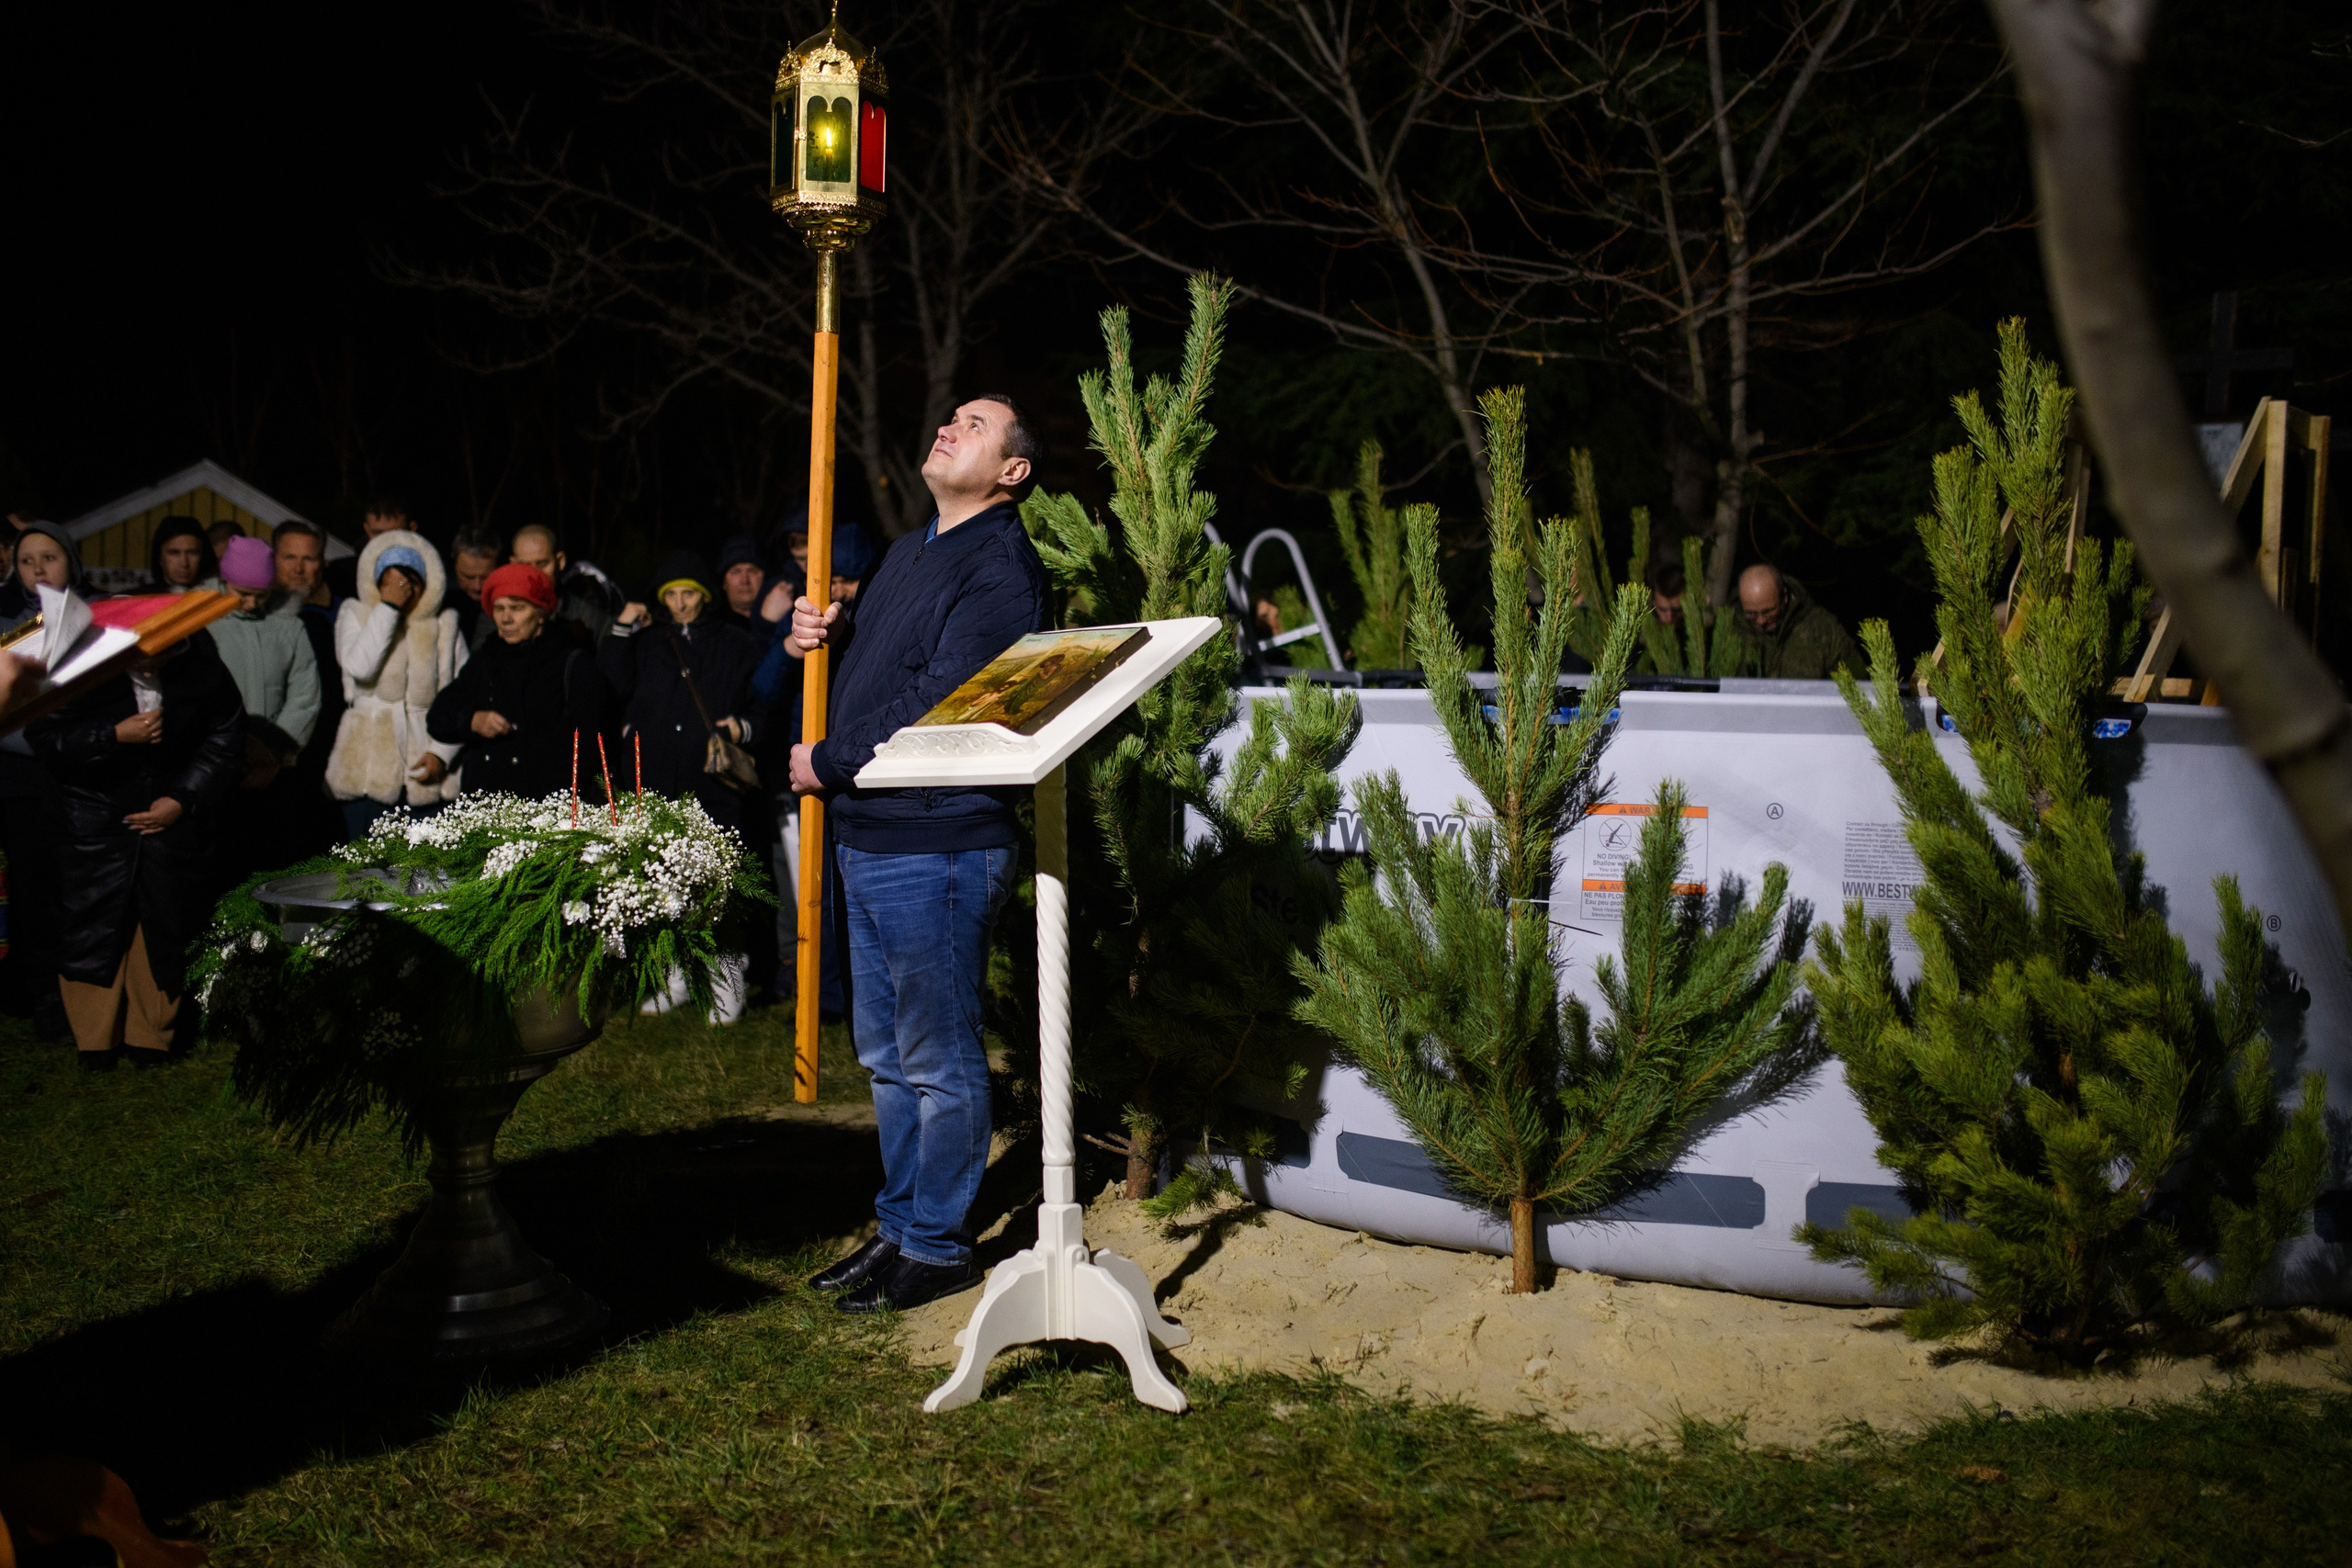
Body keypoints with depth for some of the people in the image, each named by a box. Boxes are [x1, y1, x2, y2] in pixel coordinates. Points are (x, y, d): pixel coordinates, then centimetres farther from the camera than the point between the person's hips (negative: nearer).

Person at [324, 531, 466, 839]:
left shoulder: (444, 625, 10)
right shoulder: (355, 615, 9)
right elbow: (359, 666, -13)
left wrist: (442, 753, -3)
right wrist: (388, 607, -10)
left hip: (427, 769, 0)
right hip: (368, 771, 0)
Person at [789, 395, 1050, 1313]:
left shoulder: (1002, 568, -13)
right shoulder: (908, 553, 18)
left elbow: (936, 704, -21)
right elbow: (858, 668, 25)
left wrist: (825, 764, -13)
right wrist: (817, 635, 3)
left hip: (937, 847, -10)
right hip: (866, 836, 10)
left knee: (939, 1060, 1)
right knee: (886, 1054, 17)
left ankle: (938, 1247, 14)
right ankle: (900, 1226, 30)